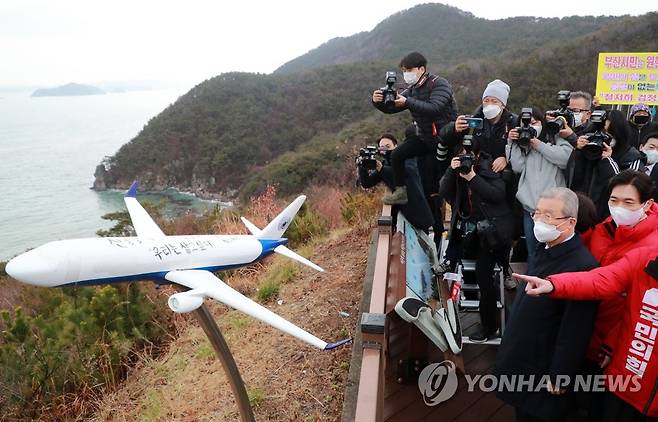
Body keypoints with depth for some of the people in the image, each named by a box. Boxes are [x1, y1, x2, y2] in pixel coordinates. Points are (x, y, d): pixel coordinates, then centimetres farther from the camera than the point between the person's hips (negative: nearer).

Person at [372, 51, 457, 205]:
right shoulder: (412, 89, 7)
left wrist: (407, 102, -37)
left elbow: (434, 109, -33)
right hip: (423, 137, 6)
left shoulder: (439, 84, -15)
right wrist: (378, 102, -21)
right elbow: (391, 107, 1)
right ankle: (400, 192, 4)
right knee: (397, 156, -8)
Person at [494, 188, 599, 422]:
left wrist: (558, 378, -17)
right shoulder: (546, 248, 1)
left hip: (543, 372, -8)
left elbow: (574, 334, -24)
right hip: (521, 362, 8)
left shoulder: (582, 266, -28)